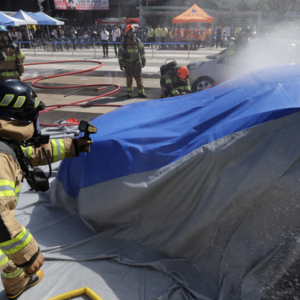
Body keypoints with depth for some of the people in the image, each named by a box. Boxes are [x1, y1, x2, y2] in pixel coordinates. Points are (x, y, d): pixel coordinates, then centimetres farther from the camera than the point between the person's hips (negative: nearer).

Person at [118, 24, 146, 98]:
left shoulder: (137, 40, 3)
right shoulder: (124, 42, -2)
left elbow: (142, 51, 10)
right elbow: (120, 53, 0)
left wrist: (143, 61, 10)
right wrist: (121, 63, -3)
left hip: (136, 63, 1)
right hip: (127, 64, -1)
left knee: (139, 77, -3)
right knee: (129, 78, 7)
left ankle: (141, 92, 2)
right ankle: (129, 91, 20)